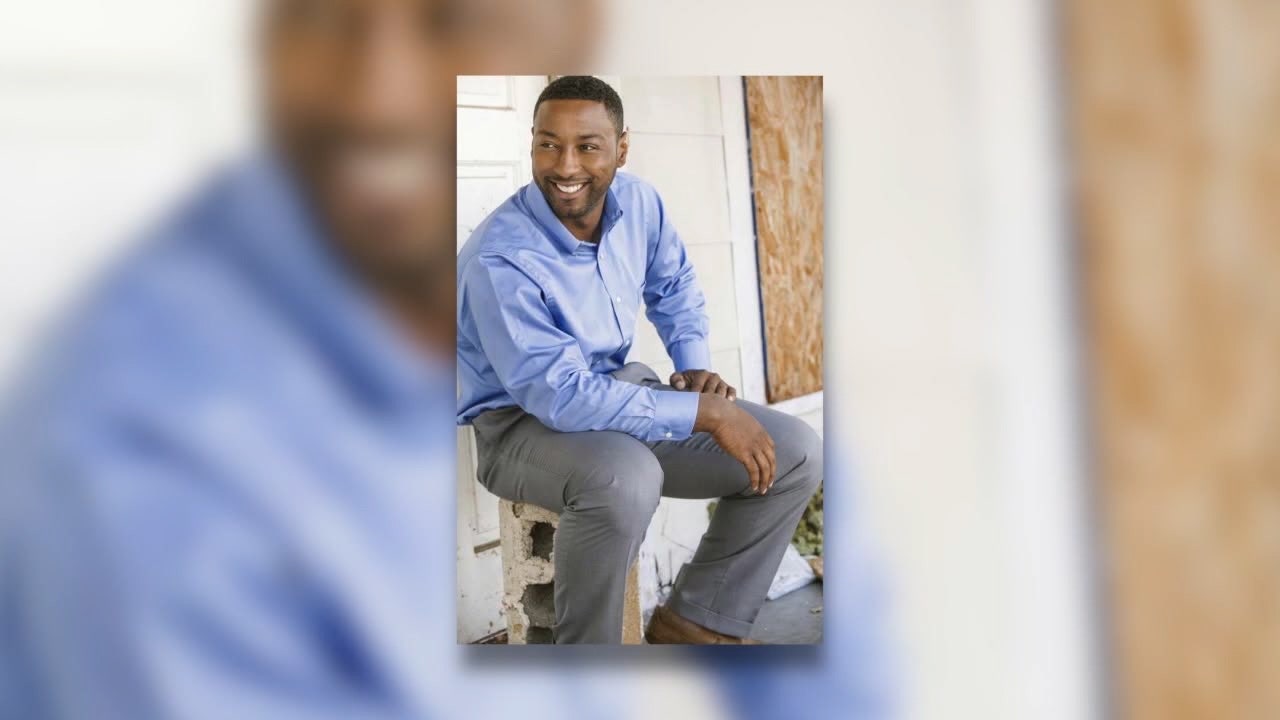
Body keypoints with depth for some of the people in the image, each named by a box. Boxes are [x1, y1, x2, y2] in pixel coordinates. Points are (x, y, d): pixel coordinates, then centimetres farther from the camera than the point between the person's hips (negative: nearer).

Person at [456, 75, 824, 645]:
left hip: (618, 388, 7)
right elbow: (559, 396, -32)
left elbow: (675, 287, 17)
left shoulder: (638, 203, -5)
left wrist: (695, 367, -1)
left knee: (796, 453, -4)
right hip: (523, 421, -7)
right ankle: (584, 650, -15)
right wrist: (706, 413, -30)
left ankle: (700, 618, 10)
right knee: (624, 475, -41)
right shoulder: (500, 259, -27)